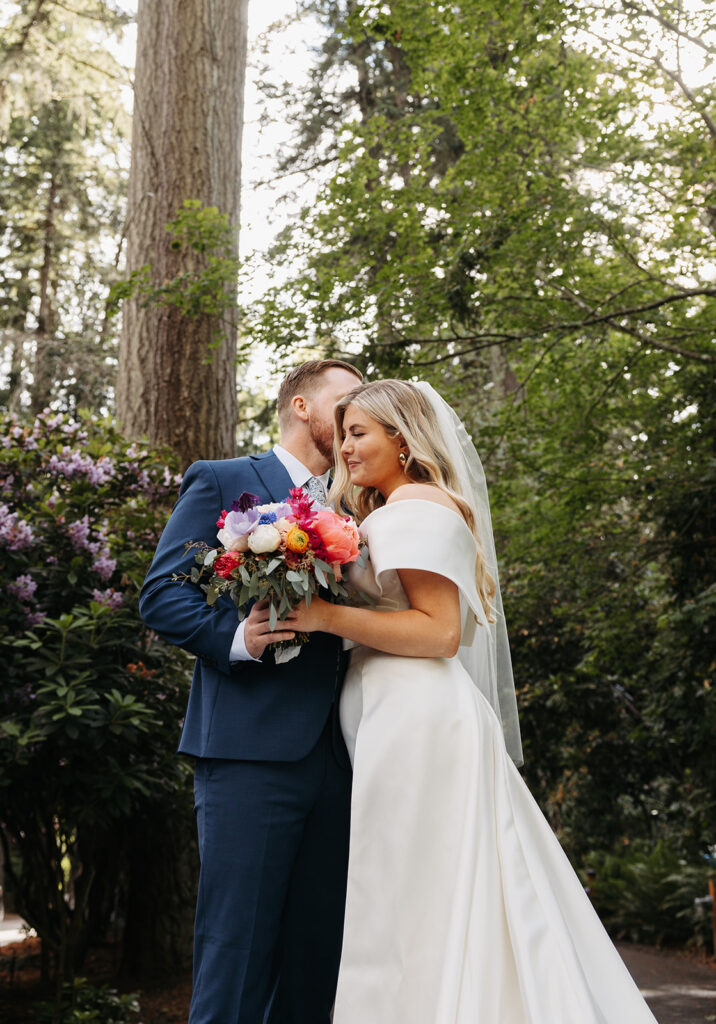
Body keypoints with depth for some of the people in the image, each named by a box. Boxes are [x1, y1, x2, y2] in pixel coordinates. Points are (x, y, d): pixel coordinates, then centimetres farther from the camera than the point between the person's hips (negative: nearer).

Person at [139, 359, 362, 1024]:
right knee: (238, 951, -6)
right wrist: (235, 636, -19)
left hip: (337, 760, 6)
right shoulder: (221, 482, 5)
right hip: (251, 747, -6)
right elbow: (161, 596, -3)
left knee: (319, 956, 9)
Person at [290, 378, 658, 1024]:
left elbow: (439, 631, -17)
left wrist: (327, 616, -19)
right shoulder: (387, 512, 24)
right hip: (413, 722, 10)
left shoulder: (416, 507, -7)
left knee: (416, 910, -8)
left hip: (419, 723, -10)